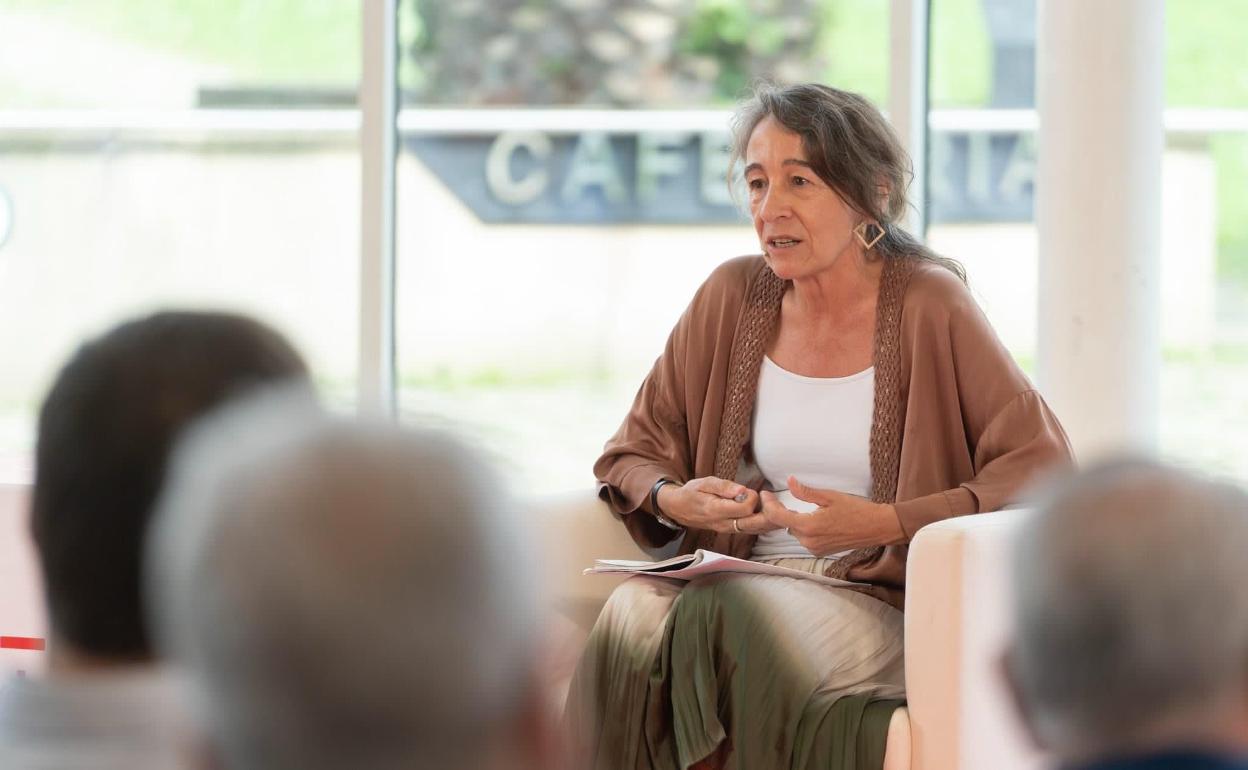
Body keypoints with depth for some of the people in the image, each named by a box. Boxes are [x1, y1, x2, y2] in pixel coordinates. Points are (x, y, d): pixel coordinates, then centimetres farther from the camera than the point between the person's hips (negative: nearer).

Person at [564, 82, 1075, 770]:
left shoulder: (927, 306, -4)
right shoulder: (732, 297, 9)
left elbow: (1044, 473, -8)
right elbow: (632, 452, 18)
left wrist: (882, 524, -16)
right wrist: (670, 499, -7)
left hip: (881, 603, -3)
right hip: (744, 582, 4)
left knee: (728, 627, -34)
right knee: (636, 616, -30)